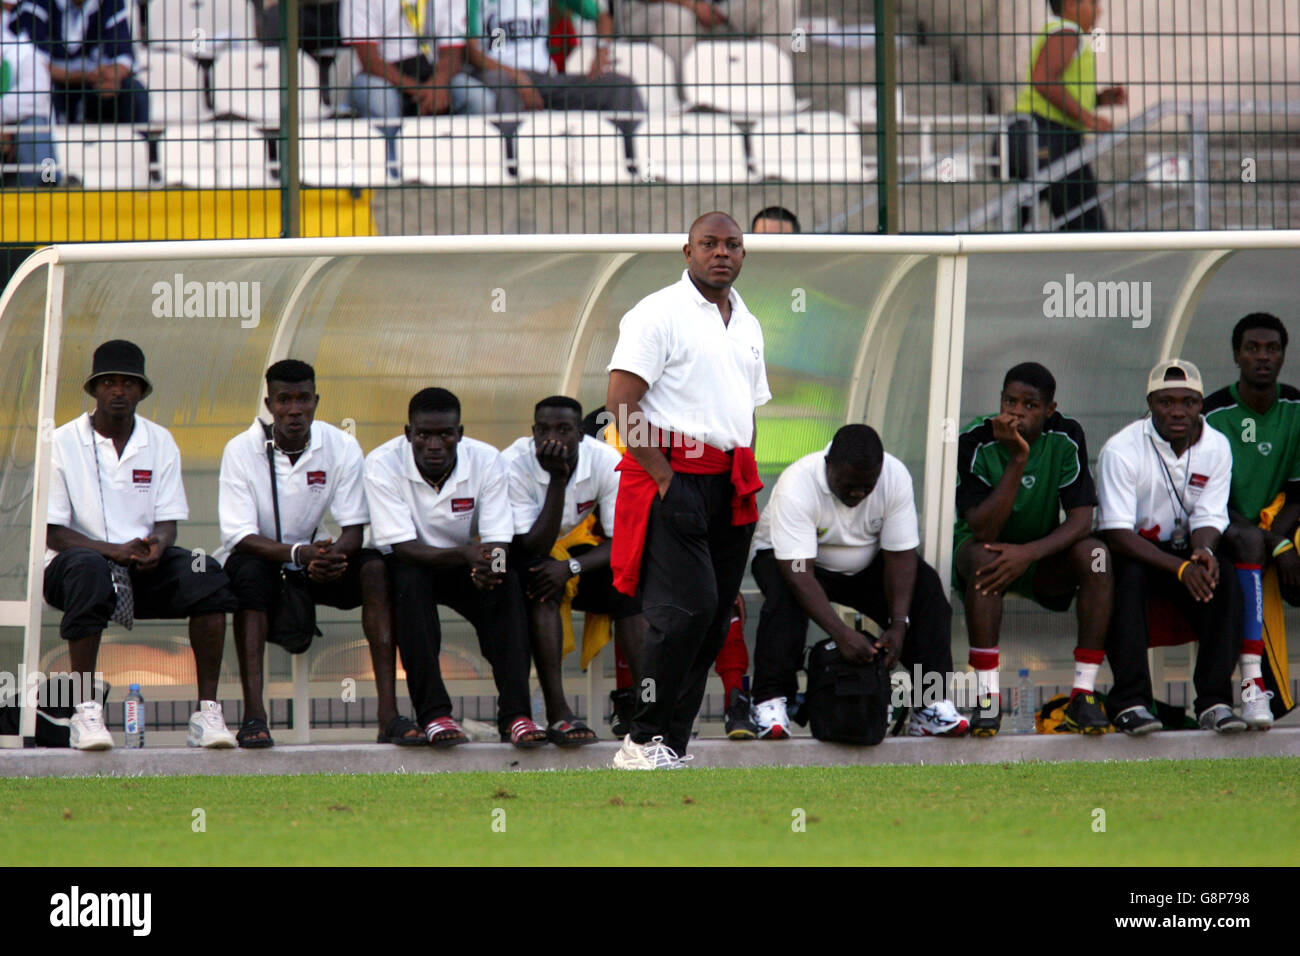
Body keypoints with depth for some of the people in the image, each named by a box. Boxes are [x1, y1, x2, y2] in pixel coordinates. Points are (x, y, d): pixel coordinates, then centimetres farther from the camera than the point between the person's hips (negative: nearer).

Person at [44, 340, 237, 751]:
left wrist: (156, 547, -20)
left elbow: (168, 522, 6)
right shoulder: (64, 443, -1)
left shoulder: (160, 442, 11)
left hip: (146, 567, 4)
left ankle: (207, 712, -25)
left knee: (205, 574, -25)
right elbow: (53, 532, -7)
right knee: (88, 569, -40)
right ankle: (85, 712, -39)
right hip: (70, 562, -4)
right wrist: (115, 550, -22)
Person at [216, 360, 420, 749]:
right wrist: (298, 553, -39)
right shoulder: (242, 450, -14)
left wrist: (331, 557, -35)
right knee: (250, 572, -37)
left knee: (375, 567, -24)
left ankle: (389, 713, -30)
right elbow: (242, 538, -20)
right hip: (259, 558, -3)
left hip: (315, 563, 3)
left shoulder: (342, 448, -7)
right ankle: (253, 714, -43)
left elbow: (353, 531, -10)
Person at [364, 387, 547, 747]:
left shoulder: (486, 460, -14)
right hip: (408, 565, -2)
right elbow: (402, 547, -26)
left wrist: (488, 565, -42)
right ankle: (433, 713, -36)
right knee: (409, 580, -36)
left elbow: (498, 542, -16)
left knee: (507, 582, -28)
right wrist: (465, 555, -43)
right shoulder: (383, 464, -20)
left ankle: (514, 713, -33)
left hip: (462, 568, 2)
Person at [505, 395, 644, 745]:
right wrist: (557, 480, -37)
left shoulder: (606, 462, -18)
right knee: (543, 588, -35)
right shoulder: (514, 465, -26)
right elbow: (531, 549, -29)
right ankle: (557, 713, -39)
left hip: (580, 548, 4)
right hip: (522, 557, -4)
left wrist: (572, 567, -35)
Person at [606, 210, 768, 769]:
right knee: (685, 608, -16)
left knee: (714, 618, 4)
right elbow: (619, 403, -12)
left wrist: (748, 483, 15)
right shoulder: (659, 314, -5)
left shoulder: (748, 325, 20)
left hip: (731, 490, 7)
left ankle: (671, 745, 8)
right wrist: (663, 476, -17)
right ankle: (643, 740, -9)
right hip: (674, 478, -7)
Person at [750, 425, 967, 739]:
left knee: (926, 588, -21)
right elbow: (798, 573, -38)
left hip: (866, 565, 4)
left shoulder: (895, 476, -22)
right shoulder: (796, 486, -34)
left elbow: (900, 556, -19)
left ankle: (931, 702, -22)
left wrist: (899, 624, -31)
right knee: (785, 596, -37)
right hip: (787, 557, -3)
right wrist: (841, 633, -47)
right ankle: (769, 702, -36)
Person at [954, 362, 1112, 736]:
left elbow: (1081, 520, -18)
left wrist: (1030, 553, -35)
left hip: (1042, 556, 2)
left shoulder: (1065, 438, -12)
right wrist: (1017, 459, -36)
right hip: (981, 548, -2)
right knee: (982, 557, -36)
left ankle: (1083, 695, -26)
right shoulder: (976, 443, -20)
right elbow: (983, 530, -29)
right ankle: (988, 697, -37)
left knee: (1095, 554, -27)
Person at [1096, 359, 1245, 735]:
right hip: (1130, 551, -4)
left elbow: (1208, 519, -6)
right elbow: (1117, 535, -23)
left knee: (1222, 578, -26)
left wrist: (1203, 554, -31)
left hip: (1182, 548, 4)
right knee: (1127, 576, -36)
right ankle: (1130, 702, -36)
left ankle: (1214, 699, -27)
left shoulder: (1216, 447, -3)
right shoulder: (1121, 450, -18)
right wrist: (1181, 568, -33)